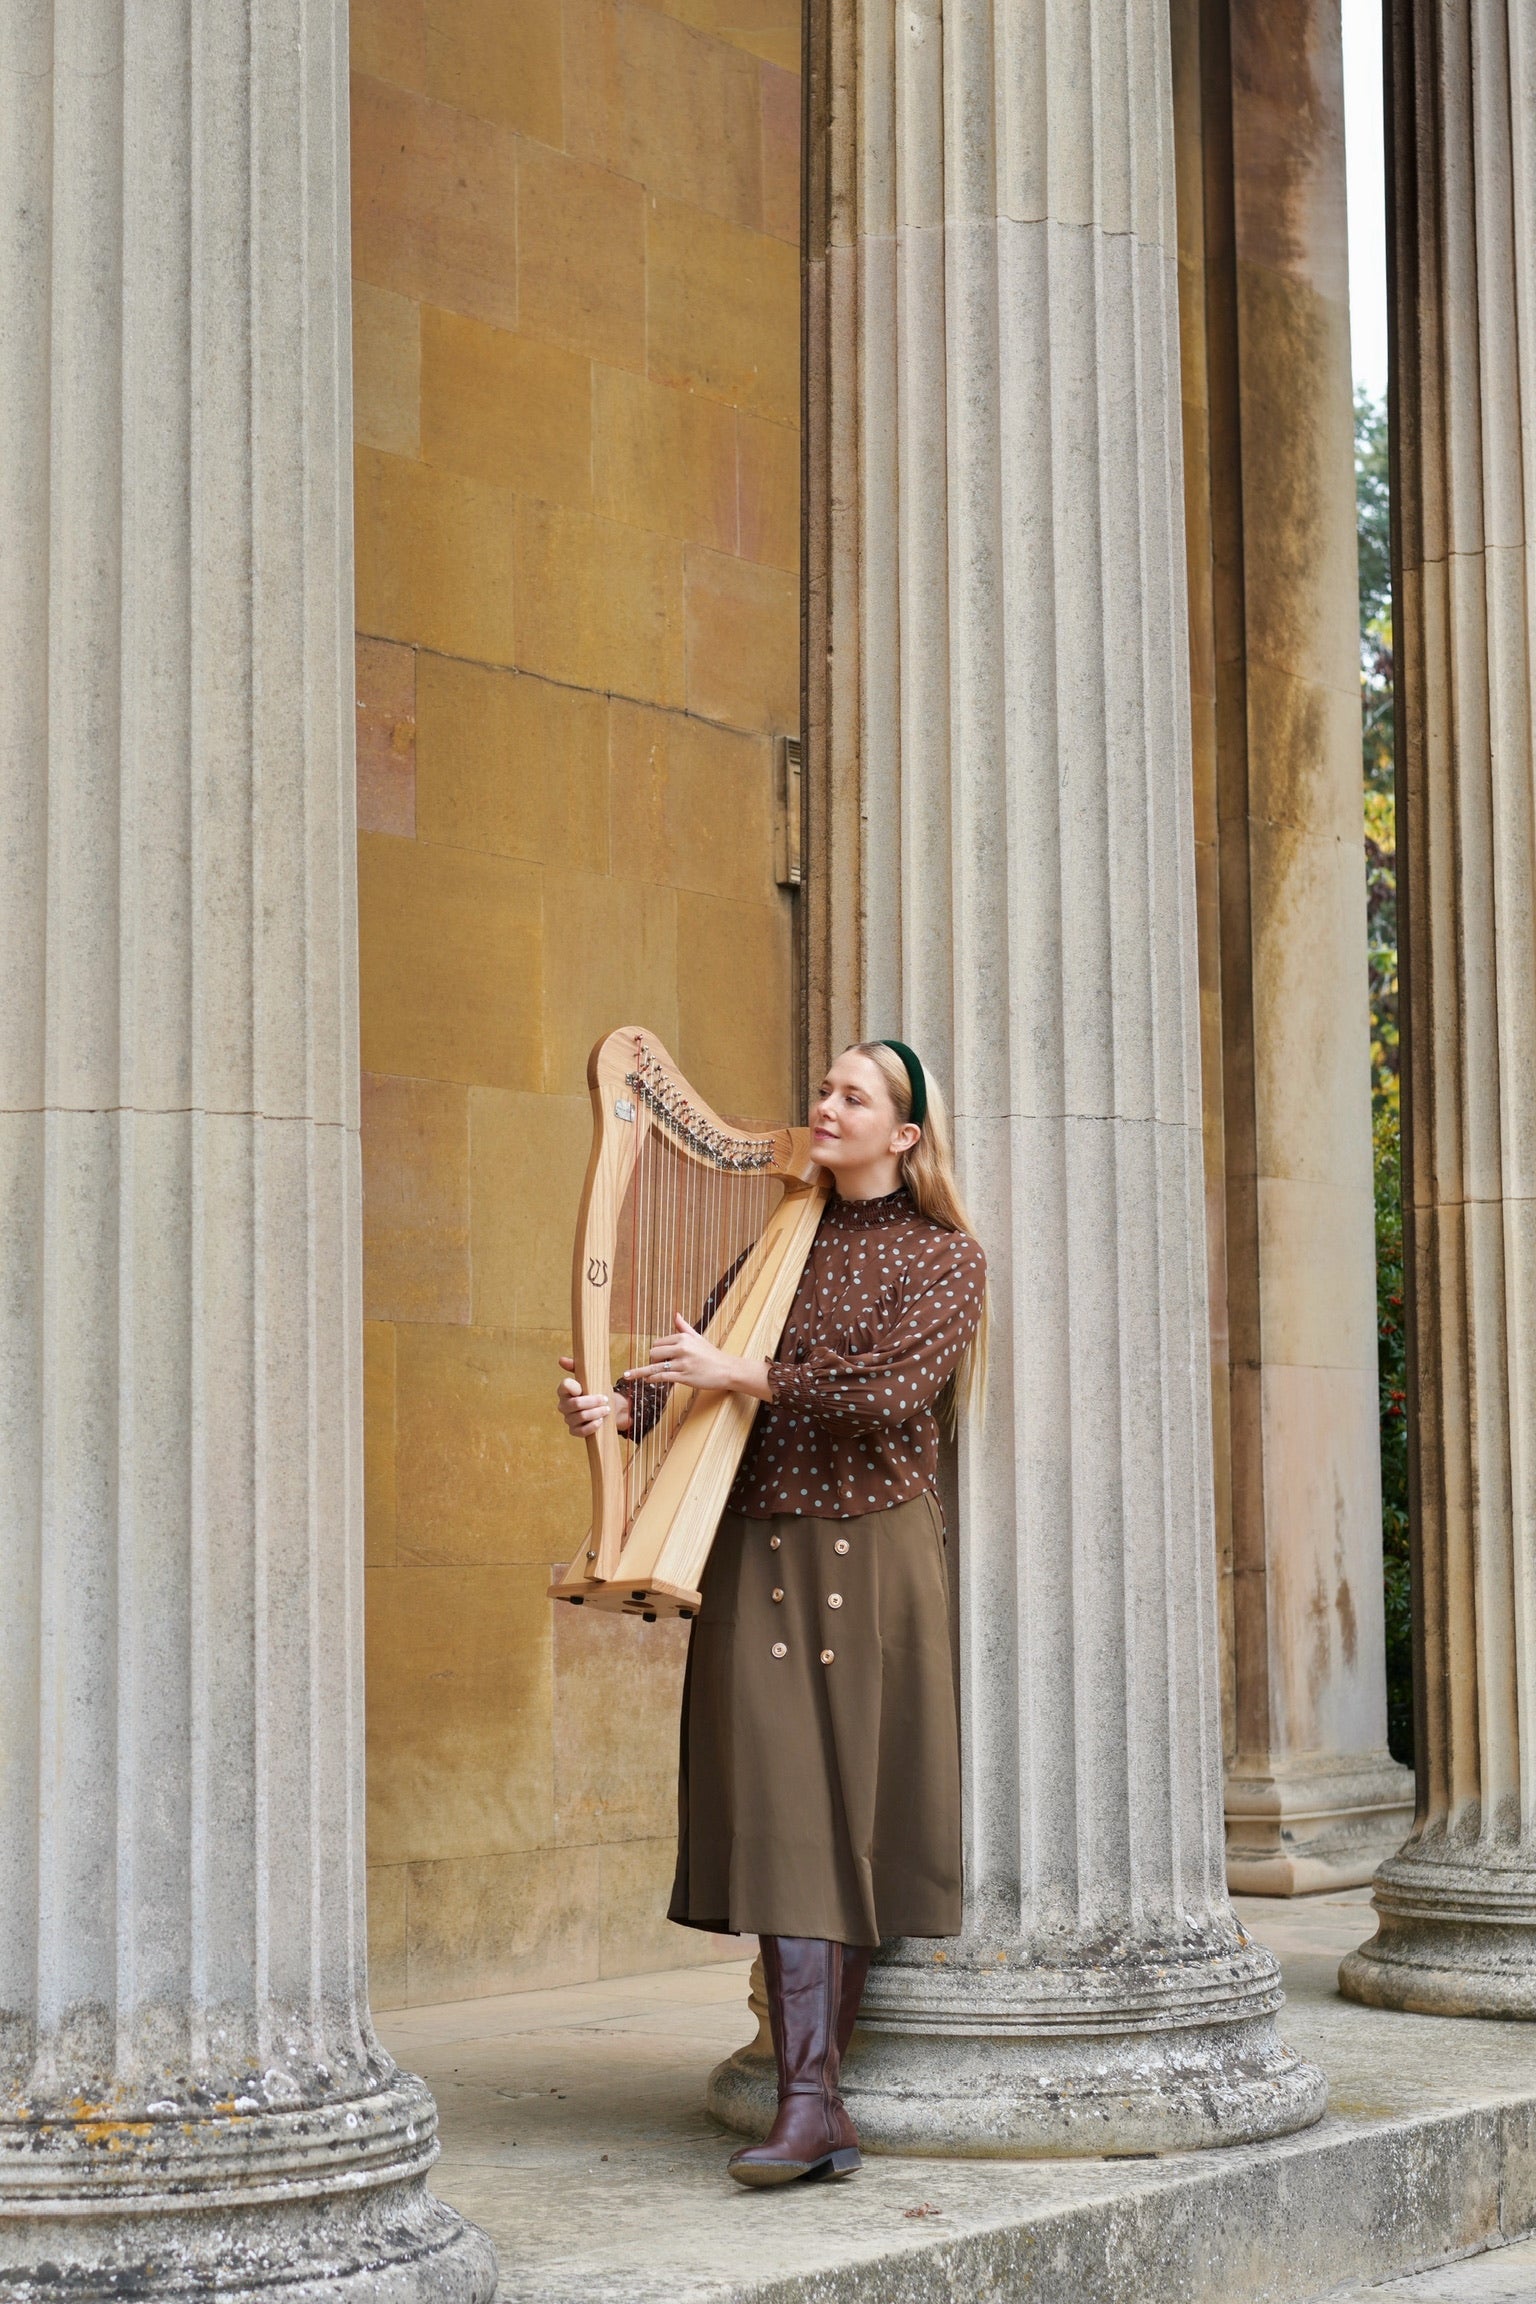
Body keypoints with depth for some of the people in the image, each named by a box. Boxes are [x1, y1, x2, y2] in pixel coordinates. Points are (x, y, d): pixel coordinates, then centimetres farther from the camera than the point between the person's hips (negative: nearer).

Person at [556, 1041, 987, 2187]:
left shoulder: (944, 1256, 2)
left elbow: (889, 1386, -13)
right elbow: (696, 1355, 10)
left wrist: (739, 1373, -13)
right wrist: (619, 1404, -10)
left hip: (874, 1554, -3)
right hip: (761, 1553, 3)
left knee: (856, 1809, -1)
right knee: (783, 1814, -7)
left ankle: (817, 2088, 6)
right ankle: (814, 2103, -9)